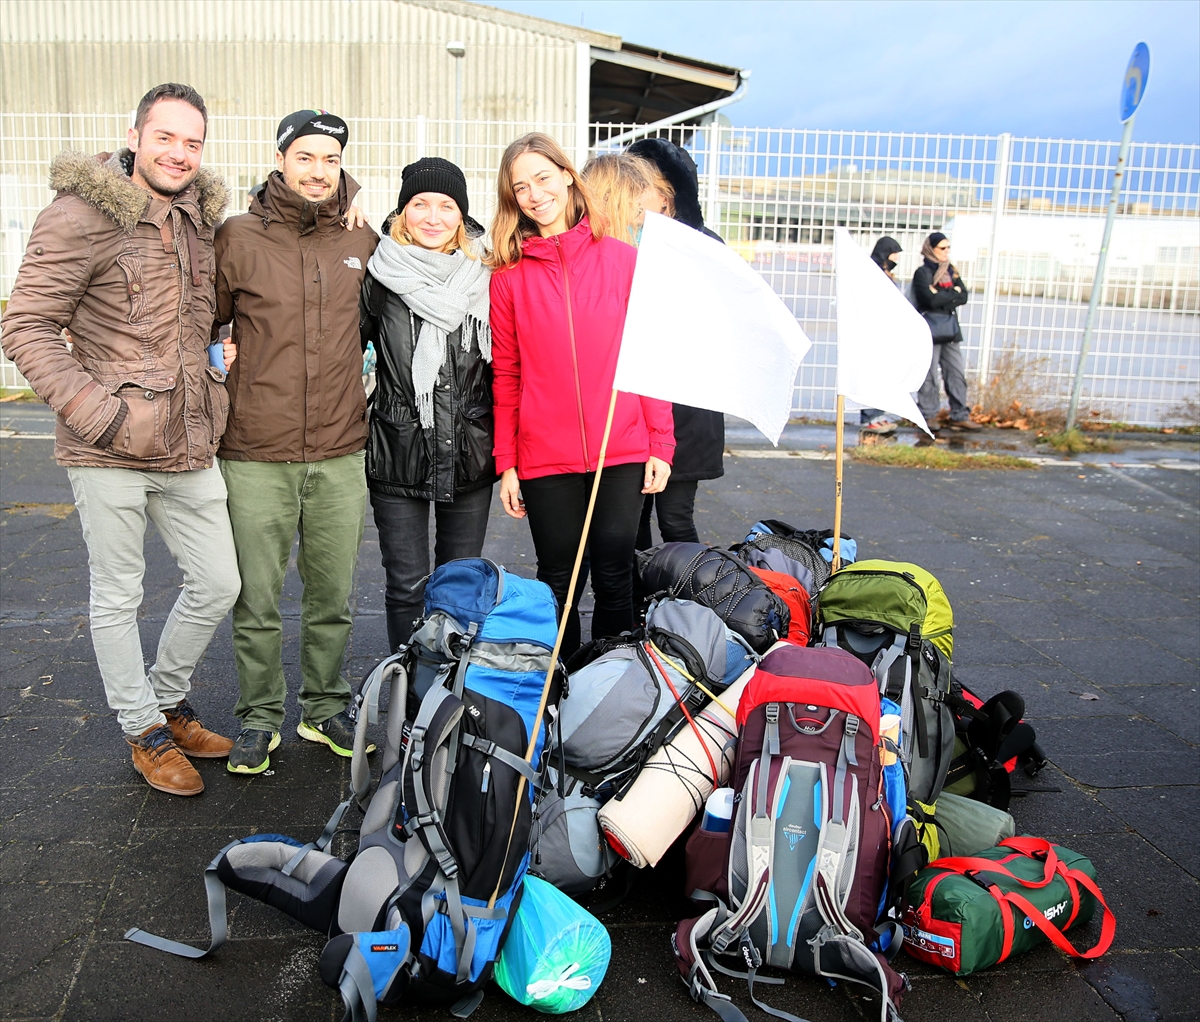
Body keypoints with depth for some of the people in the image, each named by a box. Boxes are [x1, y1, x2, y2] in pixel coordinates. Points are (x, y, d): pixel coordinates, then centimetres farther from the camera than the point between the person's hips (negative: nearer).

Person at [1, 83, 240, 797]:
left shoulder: (200, 216, 10)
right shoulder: (81, 217, -10)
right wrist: (95, 410, -18)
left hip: (189, 443, 6)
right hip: (110, 452, -6)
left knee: (219, 584, 11)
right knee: (118, 597, 9)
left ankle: (169, 698, 35)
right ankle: (145, 731, 28)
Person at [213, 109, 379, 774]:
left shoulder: (362, 241, 7)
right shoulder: (237, 238, 0)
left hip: (341, 454, 2)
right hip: (256, 456, -2)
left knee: (332, 599, 12)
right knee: (257, 601, 5)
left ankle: (325, 708, 29)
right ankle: (259, 719, 23)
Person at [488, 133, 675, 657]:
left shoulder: (623, 260, 3)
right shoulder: (509, 275, 4)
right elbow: (505, 375, 5)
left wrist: (660, 444, -1)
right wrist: (506, 463, 2)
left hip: (623, 453, 0)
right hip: (544, 458, 0)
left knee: (614, 575, 6)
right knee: (558, 581, 9)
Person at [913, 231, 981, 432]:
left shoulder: (951, 271, 15)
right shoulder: (923, 272, -5)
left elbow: (963, 297, 5)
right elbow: (932, 299, -19)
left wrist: (942, 296, -10)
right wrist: (953, 293, -6)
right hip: (930, 330, -7)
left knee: (957, 372, 4)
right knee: (930, 374, -4)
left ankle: (960, 416, 8)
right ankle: (927, 416, 4)